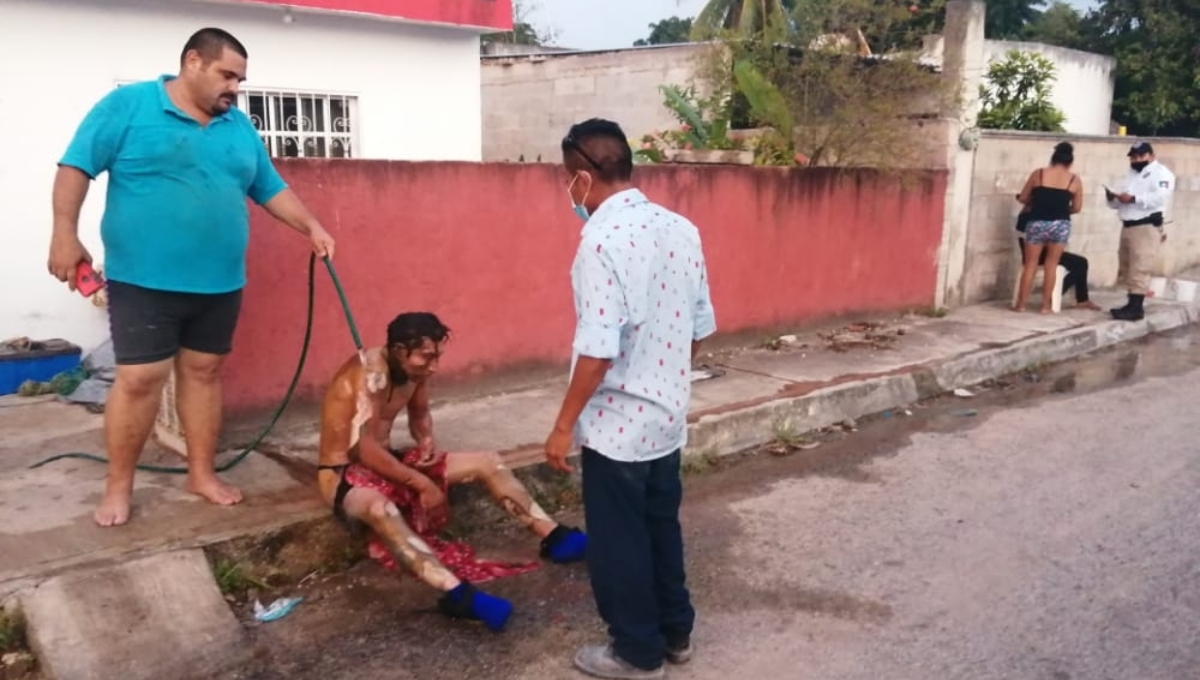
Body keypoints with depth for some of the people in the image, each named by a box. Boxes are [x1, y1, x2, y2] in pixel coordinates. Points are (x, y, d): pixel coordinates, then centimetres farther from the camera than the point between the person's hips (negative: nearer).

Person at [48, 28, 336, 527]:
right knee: (139, 380, -4)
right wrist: (65, 233, -14)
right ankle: (118, 486, 11)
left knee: (203, 373, 11)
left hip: (219, 282, 5)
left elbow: (270, 188, 17)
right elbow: (76, 166, -6)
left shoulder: (239, 127, 11)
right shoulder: (128, 105, -4)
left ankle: (202, 473, 23)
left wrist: (311, 227, 6)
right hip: (144, 280, -5)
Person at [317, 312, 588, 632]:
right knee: (379, 508, -45)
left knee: (488, 462, -1)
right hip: (344, 473, -8)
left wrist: (427, 443, -6)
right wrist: (423, 484, -27)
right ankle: (457, 594, -57)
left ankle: (552, 536, -3)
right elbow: (364, 449, -32)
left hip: (386, 461, 8)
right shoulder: (370, 373, -28)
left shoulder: (416, 370, -3)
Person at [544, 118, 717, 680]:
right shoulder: (682, 228, 3)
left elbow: (597, 350, -24)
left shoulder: (601, 239, -21)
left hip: (617, 423, -8)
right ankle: (675, 632, 36)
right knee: (661, 526, 21)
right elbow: (702, 327, 9)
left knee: (618, 540, 9)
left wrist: (564, 425, -14)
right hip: (668, 416, 8)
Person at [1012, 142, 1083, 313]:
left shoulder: (1038, 174, 1)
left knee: (1030, 264, 7)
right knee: (1051, 265, 9)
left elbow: (1023, 199, 6)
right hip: (1060, 225, 1)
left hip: (1037, 223, -1)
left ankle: (1021, 304, 10)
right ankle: (1045, 305, 11)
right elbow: (1077, 207, 6)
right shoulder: (1074, 180, 3)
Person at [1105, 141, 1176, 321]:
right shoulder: (1131, 174, 22)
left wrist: (1133, 199, -25)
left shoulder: (1160, 173, -3)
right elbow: (1120, 203, 22)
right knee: (1127, 268, 10)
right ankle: (1132, 304, 17)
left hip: (1147, 227, -9)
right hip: (1127, 226, 9)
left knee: (1139, 269, -14)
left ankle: (1137, 308, -16)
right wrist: (1113, 198, 0)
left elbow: (1160, 197, -20)